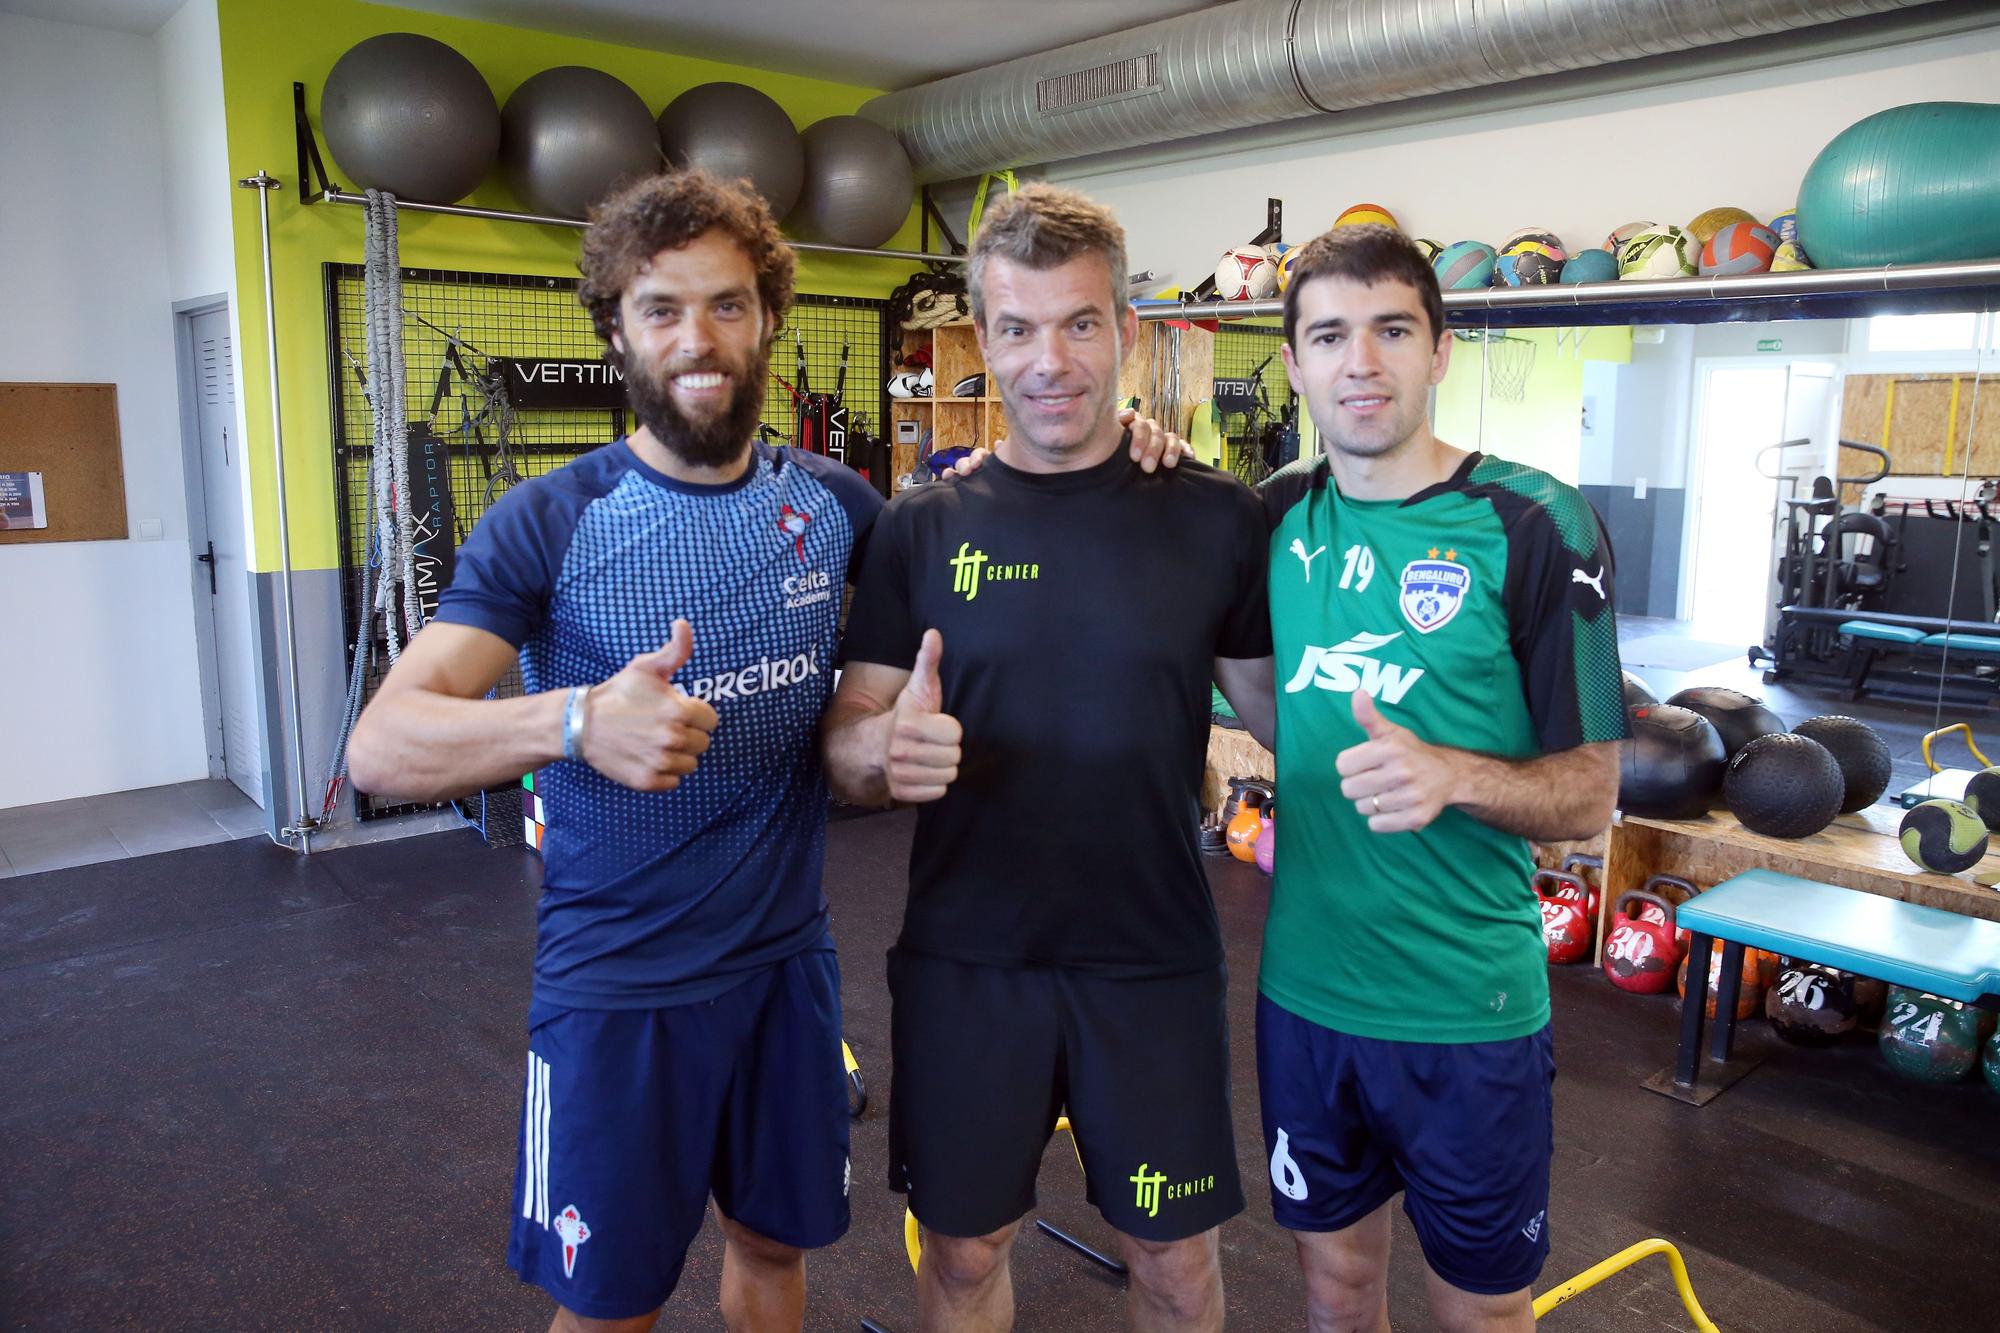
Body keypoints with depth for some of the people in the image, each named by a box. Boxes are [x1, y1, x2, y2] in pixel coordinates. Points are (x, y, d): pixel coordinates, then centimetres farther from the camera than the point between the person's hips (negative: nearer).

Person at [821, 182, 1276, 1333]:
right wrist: (886, 750, -24)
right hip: (965, 963, 1)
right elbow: (844, 742, -2)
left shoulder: (1217, 516, -6)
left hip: (1157, 960, 0)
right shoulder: (924, 529, -4)